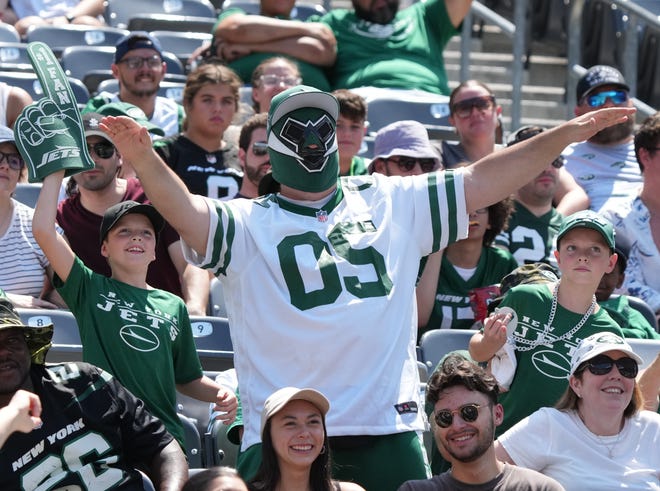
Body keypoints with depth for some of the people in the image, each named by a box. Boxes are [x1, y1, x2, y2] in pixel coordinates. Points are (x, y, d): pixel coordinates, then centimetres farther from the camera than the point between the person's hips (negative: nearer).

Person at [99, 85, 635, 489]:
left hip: (390, 430, 3)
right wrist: (143, 157, -32)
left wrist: (567, 133, 9)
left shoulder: (390, 204, 16)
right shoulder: (249, 224, 5)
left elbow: (480, 182, 15)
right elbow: (189, 213, -13)